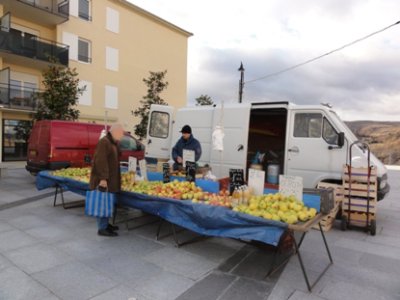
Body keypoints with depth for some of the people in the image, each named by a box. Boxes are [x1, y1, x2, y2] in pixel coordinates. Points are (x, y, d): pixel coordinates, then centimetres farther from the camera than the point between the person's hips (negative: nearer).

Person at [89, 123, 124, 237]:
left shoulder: (113, 143, 15)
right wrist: (103, 178, -25)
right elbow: (101, 162, -22)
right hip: (103, 179, -10)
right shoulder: (104, 142, -16)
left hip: (110, 179, 10)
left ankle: (106, 224, 26)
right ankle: (102, 228, 5)